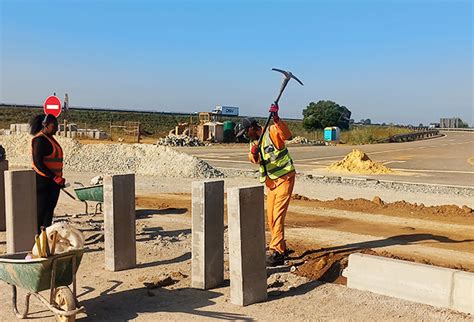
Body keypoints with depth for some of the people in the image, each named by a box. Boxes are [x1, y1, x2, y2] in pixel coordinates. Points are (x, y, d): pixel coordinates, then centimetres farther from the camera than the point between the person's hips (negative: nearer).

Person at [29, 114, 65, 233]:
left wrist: (59, 178, 16)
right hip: (43, 181, -9)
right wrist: (54, 177, -21)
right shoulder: (40, 139, -13)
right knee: (41, 210, -3)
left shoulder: (50, 138, 14)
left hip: (52, 182, 9)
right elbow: (38, 162, -19)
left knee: (50, 209, 14)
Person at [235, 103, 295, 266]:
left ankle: (276, 252, -11)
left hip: (285, 178, -8)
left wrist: (276, 119, -45)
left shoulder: (272, 132, -11)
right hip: (271, 181, 8)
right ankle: (281, 248, 26)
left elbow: (286, 134, -31)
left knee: (278, 215, -13)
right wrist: (253, 154, -29)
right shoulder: (253, 142, 10)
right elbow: (254, 159, -7)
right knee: (270, 217, 12)